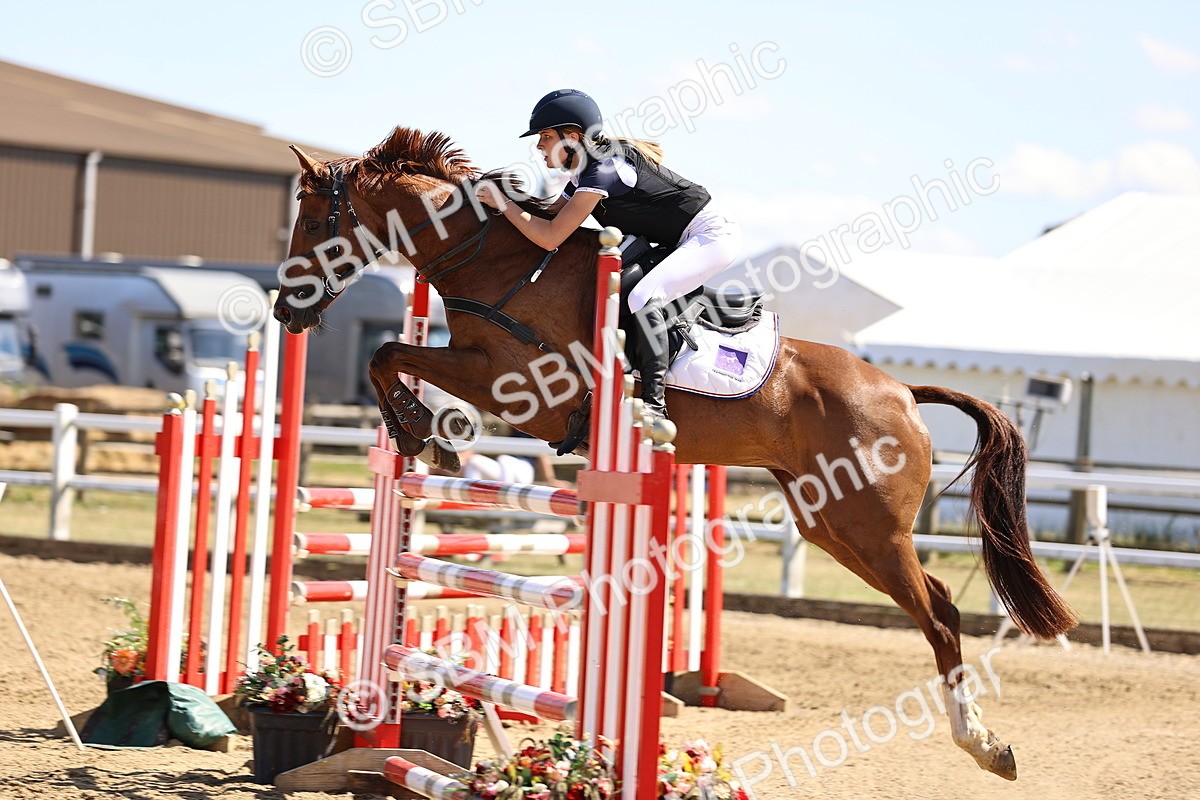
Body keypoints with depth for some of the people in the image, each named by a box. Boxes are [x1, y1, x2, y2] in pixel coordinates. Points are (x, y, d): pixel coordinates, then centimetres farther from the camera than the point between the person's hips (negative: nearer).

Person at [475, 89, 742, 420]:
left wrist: (501, 203, -19)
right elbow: (548, 217, 11)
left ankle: (654, 404, -32)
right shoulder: (583, 171, 7)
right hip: (680, 242, 11)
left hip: (711, 235, -11)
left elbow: (550, 238, -27)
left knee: (643, 297, -30)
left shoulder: (603, 171, -24)